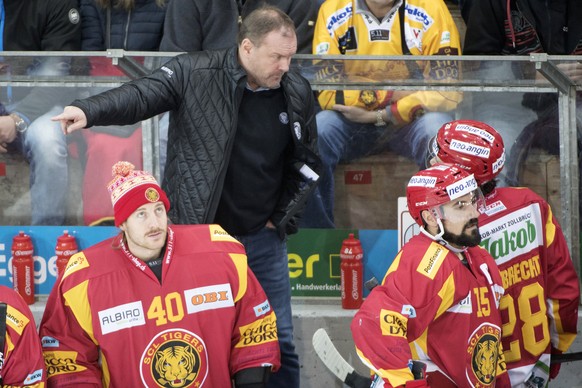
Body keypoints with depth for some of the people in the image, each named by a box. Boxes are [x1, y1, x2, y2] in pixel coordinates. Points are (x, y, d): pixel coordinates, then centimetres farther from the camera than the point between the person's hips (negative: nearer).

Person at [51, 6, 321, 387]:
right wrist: (89, 110, -40)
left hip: (263, 240, 3)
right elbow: (140, 95, -21)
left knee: (280, 344, 8)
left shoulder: (298, 93, 0)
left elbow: (307, 164, 11)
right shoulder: (193, 73, -11)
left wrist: (282, 220, 6)